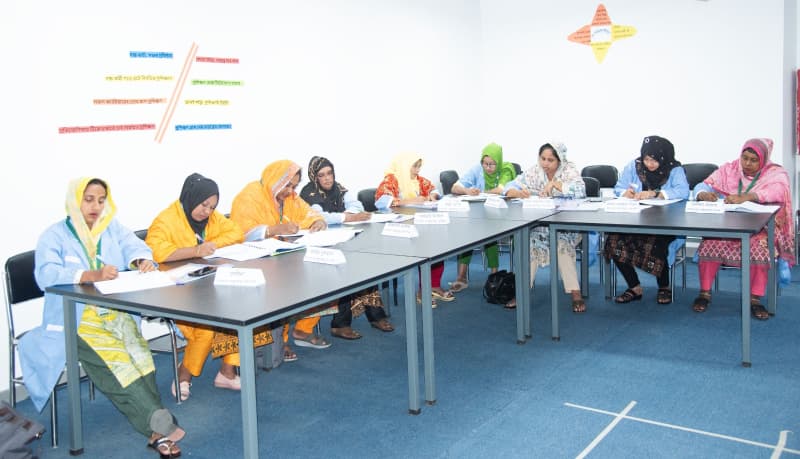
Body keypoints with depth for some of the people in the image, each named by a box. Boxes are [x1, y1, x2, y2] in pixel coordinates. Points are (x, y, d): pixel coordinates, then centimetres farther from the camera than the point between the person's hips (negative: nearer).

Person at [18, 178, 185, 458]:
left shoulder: (113, 228, 15)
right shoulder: (54, 236, 1)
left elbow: (135, 248, 1)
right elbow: (46, 275, -16)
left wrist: (143, 261, -25)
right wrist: (91, 275, -32)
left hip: (116, 313, 3)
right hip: (74, 319, -3)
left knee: (137, 350, -28)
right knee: (113, 359, -30)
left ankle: (155, 430, -31)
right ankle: (160, 424, -32)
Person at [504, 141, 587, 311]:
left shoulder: (569, 170, -6)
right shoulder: (534, 172, 2)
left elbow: (580, 191, -23)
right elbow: (510, 188, -3)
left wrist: (554, 183, -26)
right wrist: (519, 193, -25)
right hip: (539, 224, 3)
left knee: (562, 244, -32)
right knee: (529, 240, -26)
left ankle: (576, 294, -26)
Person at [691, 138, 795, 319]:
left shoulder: (776, 173, -1)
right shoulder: (728, 169, 7)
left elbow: (777, 191, -23)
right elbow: (702, 186, 2)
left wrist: (743, 198, -37)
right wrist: (704, 194, -25)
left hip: (759, 228, -2)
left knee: (760, 248, -33)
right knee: (710, 244, -27)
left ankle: (755, 299, -20)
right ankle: (705, 293, -14)